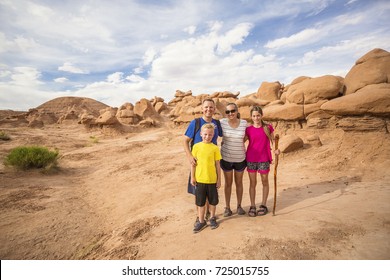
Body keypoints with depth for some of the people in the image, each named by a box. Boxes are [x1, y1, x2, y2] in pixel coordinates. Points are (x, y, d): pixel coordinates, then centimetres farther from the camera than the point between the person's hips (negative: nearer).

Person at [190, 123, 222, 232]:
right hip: (199, 179, 0)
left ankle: (212, 218, 38)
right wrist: (192, 177, 1)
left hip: (212, 179, 0)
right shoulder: (196, 146, -4)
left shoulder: (215, 148, -6)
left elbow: (217, 165, -1)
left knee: (213, 201, 15)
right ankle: (201, 221, 30)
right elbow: (193, 163, 1)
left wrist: (219, 179, 1)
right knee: (200, 202, 13)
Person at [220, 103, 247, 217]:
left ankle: (239, 206, 33)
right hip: (226, 158, -1)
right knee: (228, 183, 10)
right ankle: (227, 207, 25)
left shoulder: (244, 123, -6)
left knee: (239, 182, 15)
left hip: (240, 158, 1)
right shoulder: (222, 122, -10)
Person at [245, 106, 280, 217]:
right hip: (251, 159, 1)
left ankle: (263, 205, 26)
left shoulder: (268, 127, -1)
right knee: (252, 182, 8)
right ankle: (252, 206, 19)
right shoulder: (249, 129, 1)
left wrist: (276, 149, -12)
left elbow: (273, 141, 5)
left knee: (265, 181, 11)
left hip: (264, 159, 0)